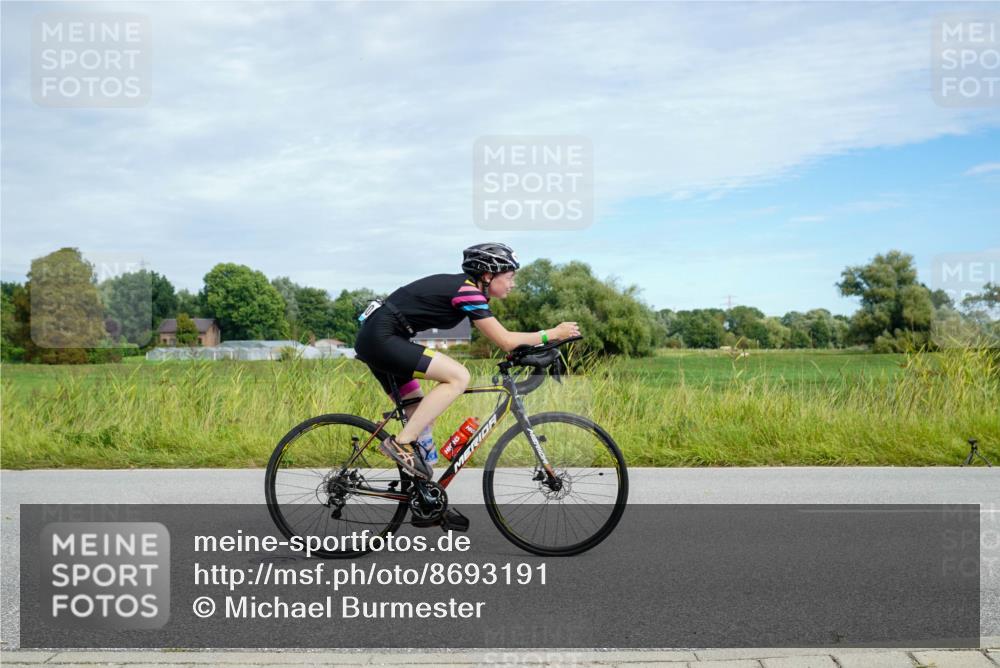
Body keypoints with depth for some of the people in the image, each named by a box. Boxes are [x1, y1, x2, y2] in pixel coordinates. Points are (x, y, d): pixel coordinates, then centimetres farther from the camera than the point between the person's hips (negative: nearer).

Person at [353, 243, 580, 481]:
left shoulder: (461, 285, 14)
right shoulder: (468, 291, -14)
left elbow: (501, 338, 22)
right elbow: (505, 341, -15)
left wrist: (535, 348, 15)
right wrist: (553, 333, -6)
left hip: (373, 338, 10)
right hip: (382, 338, -10)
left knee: (422, 416, 13)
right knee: (458, 377, -17)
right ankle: (401, 443, -14)